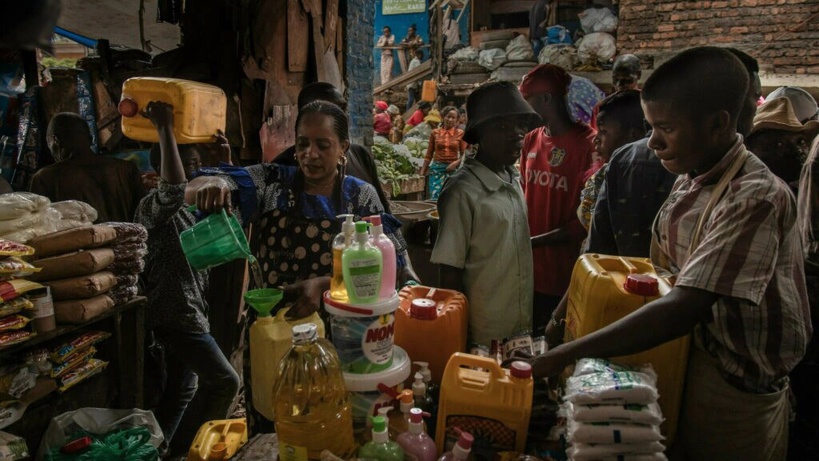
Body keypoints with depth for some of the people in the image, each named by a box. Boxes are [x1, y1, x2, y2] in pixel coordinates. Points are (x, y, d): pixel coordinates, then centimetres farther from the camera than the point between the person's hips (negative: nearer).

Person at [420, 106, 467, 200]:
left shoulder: (460, 133, 3)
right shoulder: (435, 133, 5)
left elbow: (464, 154, 5)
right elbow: (429, 154, 10)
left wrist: (456, 163, -13)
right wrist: (423, 171, 8)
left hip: (453, 169, 0)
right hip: (437, 168, 0)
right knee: (435, 197, -8)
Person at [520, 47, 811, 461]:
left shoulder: (756, 199, -26)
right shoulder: (689, 182, -1)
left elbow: (681, 312, -33)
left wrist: (565, 354, -32)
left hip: (735, 389, -6)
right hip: (687, 364, 6)